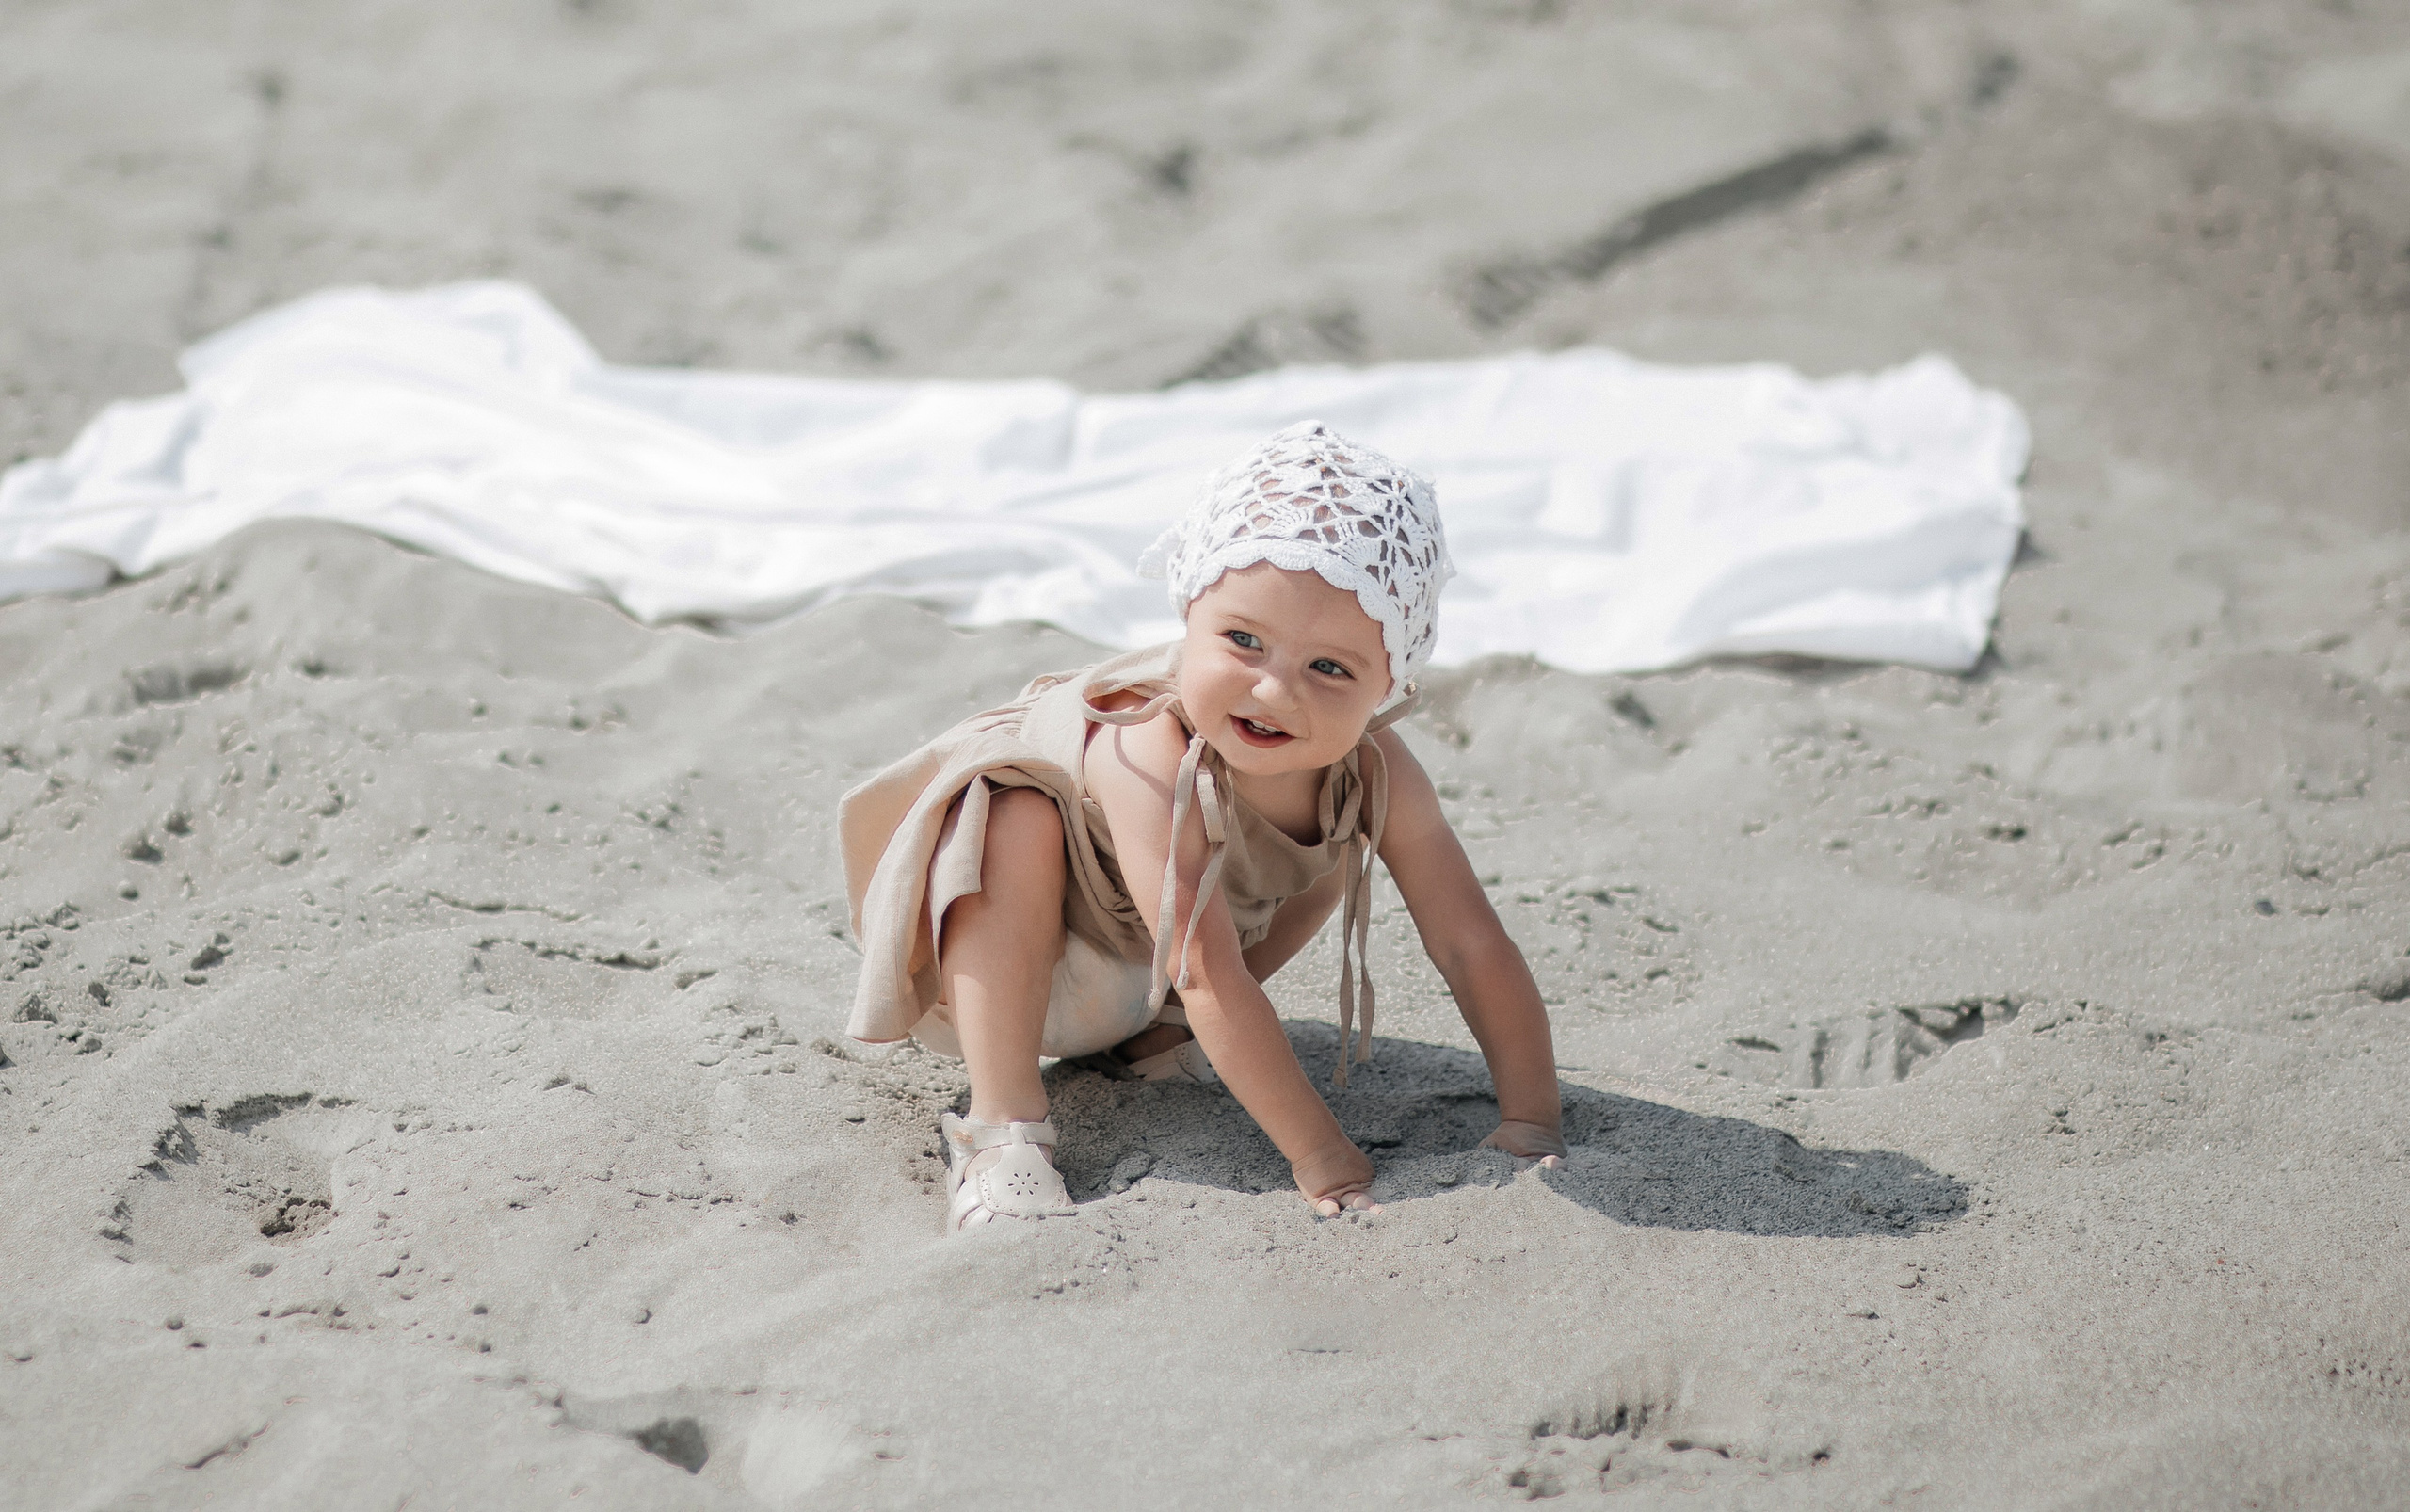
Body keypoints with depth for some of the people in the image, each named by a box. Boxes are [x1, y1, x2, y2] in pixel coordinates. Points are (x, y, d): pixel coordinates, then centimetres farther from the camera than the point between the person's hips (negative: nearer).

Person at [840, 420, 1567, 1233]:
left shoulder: (1376, 776, -26)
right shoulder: (1151, 756, -44)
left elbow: (1475, 948, -21)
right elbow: (1209, 979, -45)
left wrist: (1531, 1128, -28)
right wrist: (1321, 1159, -45)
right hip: (998, 955, -6)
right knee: (1023, 829, -36)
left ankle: (1152, 1030, 1)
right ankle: (1001, 1131, -33)